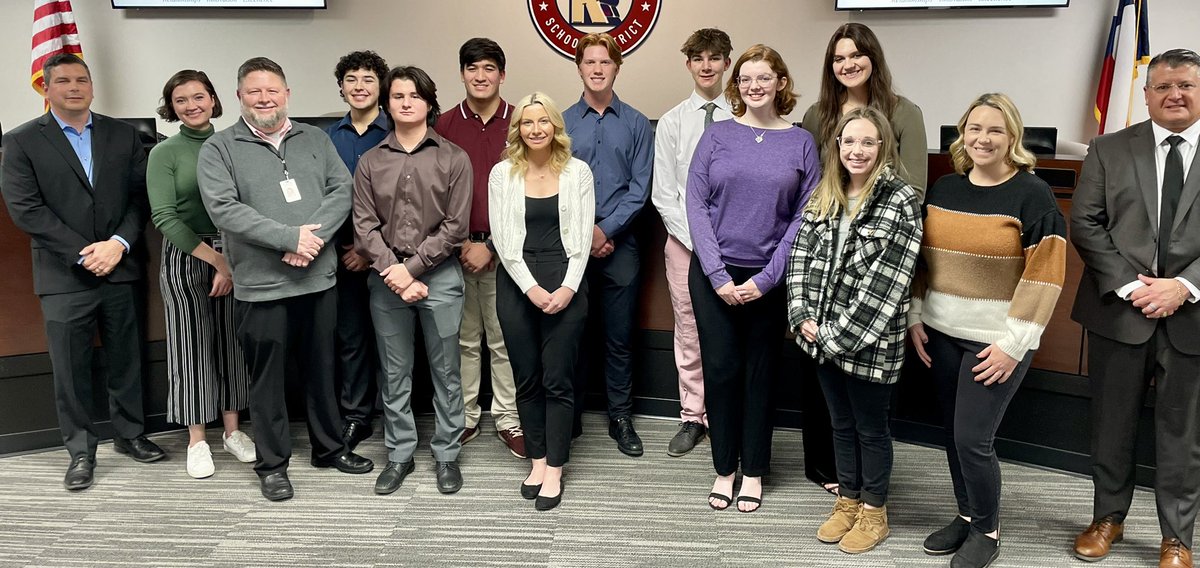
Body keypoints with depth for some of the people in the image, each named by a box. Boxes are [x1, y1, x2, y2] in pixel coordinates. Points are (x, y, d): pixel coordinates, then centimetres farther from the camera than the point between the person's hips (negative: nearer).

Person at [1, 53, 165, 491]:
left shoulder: (123, 135, 8)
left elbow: (140, 196, 3)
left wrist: (119, 243, -13)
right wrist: (82, 253, -14)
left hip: (119, 269, 2)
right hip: (64, 276, -2)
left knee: (126, 360, 12)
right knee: (70, 370, 5)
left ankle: (130, 434, 28)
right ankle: (81, 451, 18)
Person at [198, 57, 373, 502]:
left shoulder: (315, 140, 10)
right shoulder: (219, 149, -1)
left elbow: (342, 189, 0)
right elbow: (224, 209, -13)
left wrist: (315, 236, -16)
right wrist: (290, 237, -18)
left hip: (320, 278, 4)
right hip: (261, 286, -3)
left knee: (321, 369, 16)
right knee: (267, 378, 7)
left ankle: (329, 447, 33)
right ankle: (272, 464, 22)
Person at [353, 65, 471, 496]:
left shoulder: (453, 159, -1)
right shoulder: (370, 162, 6)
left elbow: (455, 226, -6)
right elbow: (365, 226, 0)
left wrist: (412, 267, -11)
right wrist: (394, 273, -11)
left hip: (439, 275, -2)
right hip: (386, 279, 2)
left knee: (445, 371, 6)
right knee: (394, 373, 10)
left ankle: (447, 454, 20)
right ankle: (399, 455, 23)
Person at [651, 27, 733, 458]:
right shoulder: (671, 123, 4)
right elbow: (664, 195, 2)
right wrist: (696, 240, -6)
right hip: (684, 240, 1)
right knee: (689, 333, 8)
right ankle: (692, 418, 19)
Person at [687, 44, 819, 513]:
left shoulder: (800, 142, 2)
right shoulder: (718, 135, 2)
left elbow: (806, 215, -2)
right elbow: (696, 203, -3)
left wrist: (767, 278, -10)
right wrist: (718, 275, -11)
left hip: (769, 277, 0)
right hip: (714, 274, 0)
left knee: (760, 373, 9)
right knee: (720, 370, 3)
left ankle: (754, 471, 24)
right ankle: (724, 469, 20)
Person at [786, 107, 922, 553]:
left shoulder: (901, 202, -13)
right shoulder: (823, 197, 6)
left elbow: (885, 282, -18)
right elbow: (801, 257, 5)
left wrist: (841, 336, -18)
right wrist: (803, 316, -8)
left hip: (870, 343, -5)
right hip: (822, 339, 6)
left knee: (871, 428, 11)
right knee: (841, 423, 19)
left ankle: (873, 512, 29)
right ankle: (848, 501, 36)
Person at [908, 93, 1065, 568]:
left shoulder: (1032, 195, -10)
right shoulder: (943, 189, 7)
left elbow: (1045, 276, -13)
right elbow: (921, 259, 12)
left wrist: (1013, 343, -15)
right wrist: (915, 318, 6)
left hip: (996, 339, -5)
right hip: (941, 333, 5)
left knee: (973, 438, -3)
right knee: (953, 433, 12)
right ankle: (966, 515, 31)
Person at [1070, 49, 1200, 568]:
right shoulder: (1109, 150, 4)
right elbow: (1085, 224, -2)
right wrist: (1130, 286, -11)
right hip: (1119, 311, 1)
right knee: (1112, 424, 12)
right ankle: (1108, 516, 30)